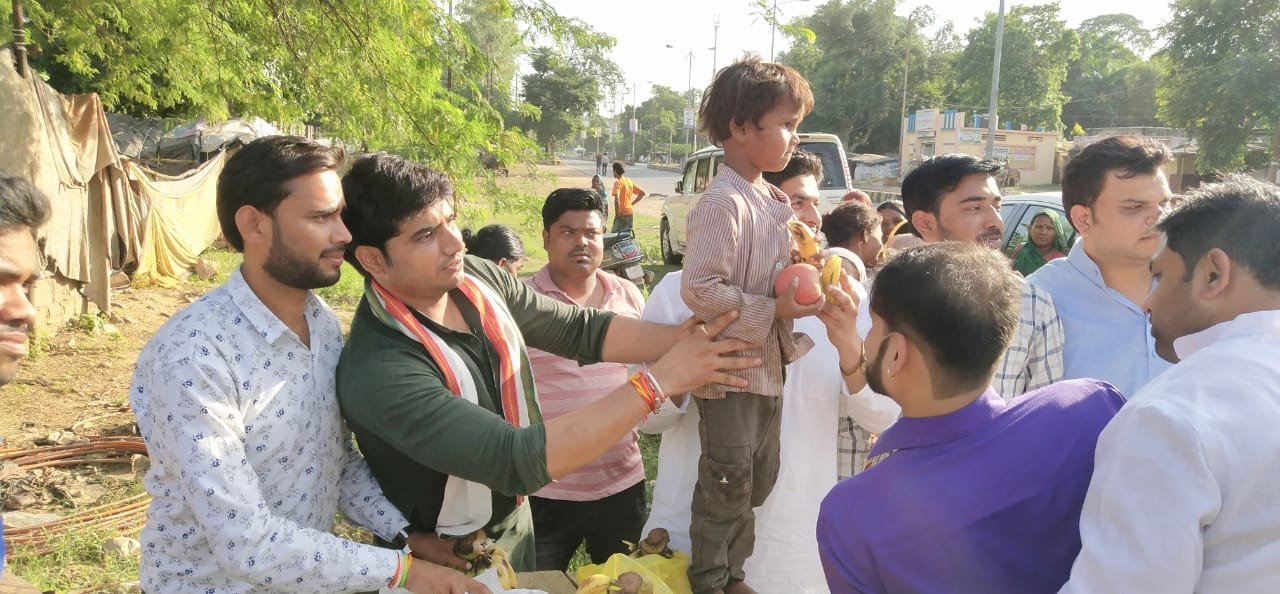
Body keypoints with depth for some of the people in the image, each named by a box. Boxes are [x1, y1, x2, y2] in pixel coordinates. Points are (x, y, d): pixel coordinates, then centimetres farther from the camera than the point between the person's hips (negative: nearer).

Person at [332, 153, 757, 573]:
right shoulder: (379, 371, -33)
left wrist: (684, 340, -20)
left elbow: (581, 330, -5)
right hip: (446, 559, -5)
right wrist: (659, 381, -36)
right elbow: (519, 460, -37)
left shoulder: (476, 277, -13)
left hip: (516, 518, 6)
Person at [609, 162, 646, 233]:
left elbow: (616, 199, -25)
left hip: (622, 214, -8)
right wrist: (632, 204, 13)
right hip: (630, 213, 8)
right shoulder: (629, 181, 11)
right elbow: (643, 193, 15)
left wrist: (617, 214, -17)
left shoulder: (617, 182, -12)